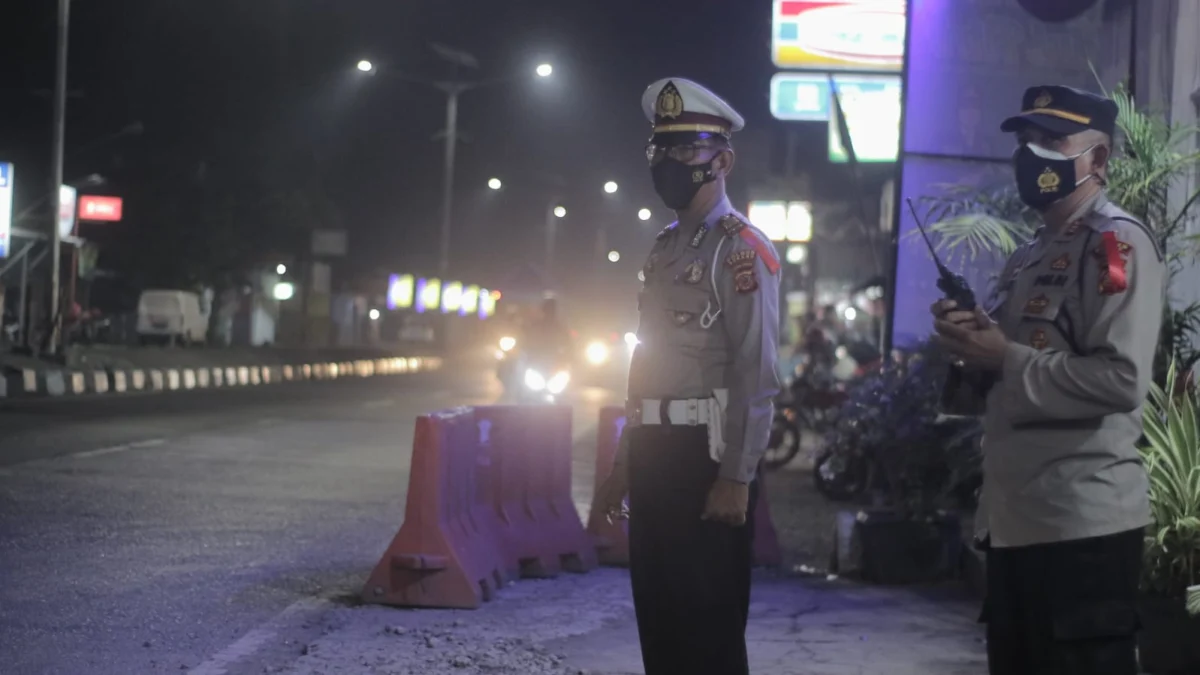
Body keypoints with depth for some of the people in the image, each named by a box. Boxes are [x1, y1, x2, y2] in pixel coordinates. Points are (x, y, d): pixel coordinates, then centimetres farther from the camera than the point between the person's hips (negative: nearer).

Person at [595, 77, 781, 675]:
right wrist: (624, 464, 18)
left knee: (708, 625, -3)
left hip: (707, 457, -9)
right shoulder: (665, 249, 16)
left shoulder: (742, 249, -10)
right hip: (656, 455, 9)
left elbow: (757, 376, -16)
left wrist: (736, 479, -20)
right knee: (658, 618, 13)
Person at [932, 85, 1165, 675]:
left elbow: (1122, 380, -21)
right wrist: (970, 348, 2)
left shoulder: (1118, 242, -9)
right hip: (1012, 518, 9)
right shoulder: (1025, 259, 18)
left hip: (1083, 523, -9)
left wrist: (1004, 358, -15)